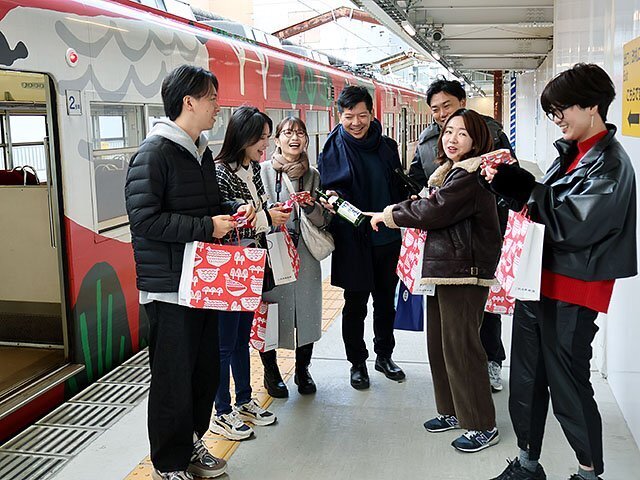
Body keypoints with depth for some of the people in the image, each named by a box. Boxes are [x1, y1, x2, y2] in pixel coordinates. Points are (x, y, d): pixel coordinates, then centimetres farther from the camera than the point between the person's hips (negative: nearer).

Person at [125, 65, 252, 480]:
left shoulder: (202, 152, 14)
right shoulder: (154, 153, -14)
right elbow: (144, 217, -22)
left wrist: (234, 210, 4)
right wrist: (207, 227, -20)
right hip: (170, 287, -9)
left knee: (206, 371, 16)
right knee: (174, 381, 2)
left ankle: (191, 445, 35)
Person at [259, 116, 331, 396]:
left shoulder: (313, 175, 8)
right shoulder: (263, 171, -2)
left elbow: (324, 220, 6)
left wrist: (310, 207, -13)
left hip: (305, 256, 3)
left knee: (306, 316, 9)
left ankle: (302, 370, 31)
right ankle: (270, 371, 27)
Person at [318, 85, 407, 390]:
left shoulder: (387, 147, 6)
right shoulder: (332, 150, -5)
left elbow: (399, 190, 14)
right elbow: (328, 191, -6)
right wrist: (330, 200, -28)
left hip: (387, 238, 4)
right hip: (353, 242, -4)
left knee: (386, 301, 16)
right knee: (355, 305, 7)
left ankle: (384, 355, 34)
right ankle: (358, 363, 24)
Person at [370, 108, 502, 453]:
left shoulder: (470, 176, -15)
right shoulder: (450, 171, 18)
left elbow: (434, 211, -18)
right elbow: (429, 203, 20)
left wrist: (389, 215, -5)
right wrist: (398, 211, 0)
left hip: (464, 272, -10)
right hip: (443, 269, 10)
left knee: (460, 347, -5)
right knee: (439, 343, 16)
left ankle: (482, 427, 7)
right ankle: (452, 411, 30)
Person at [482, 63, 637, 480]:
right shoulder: (572, 152, 12)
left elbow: (573, 224, -24)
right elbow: (539, 196, 15)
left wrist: (533, 198, -11)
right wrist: (504, 177, 1)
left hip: (571, 296, -9)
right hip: (539, 282, 9)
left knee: (567, 386, 4)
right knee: (526, 381, 16)